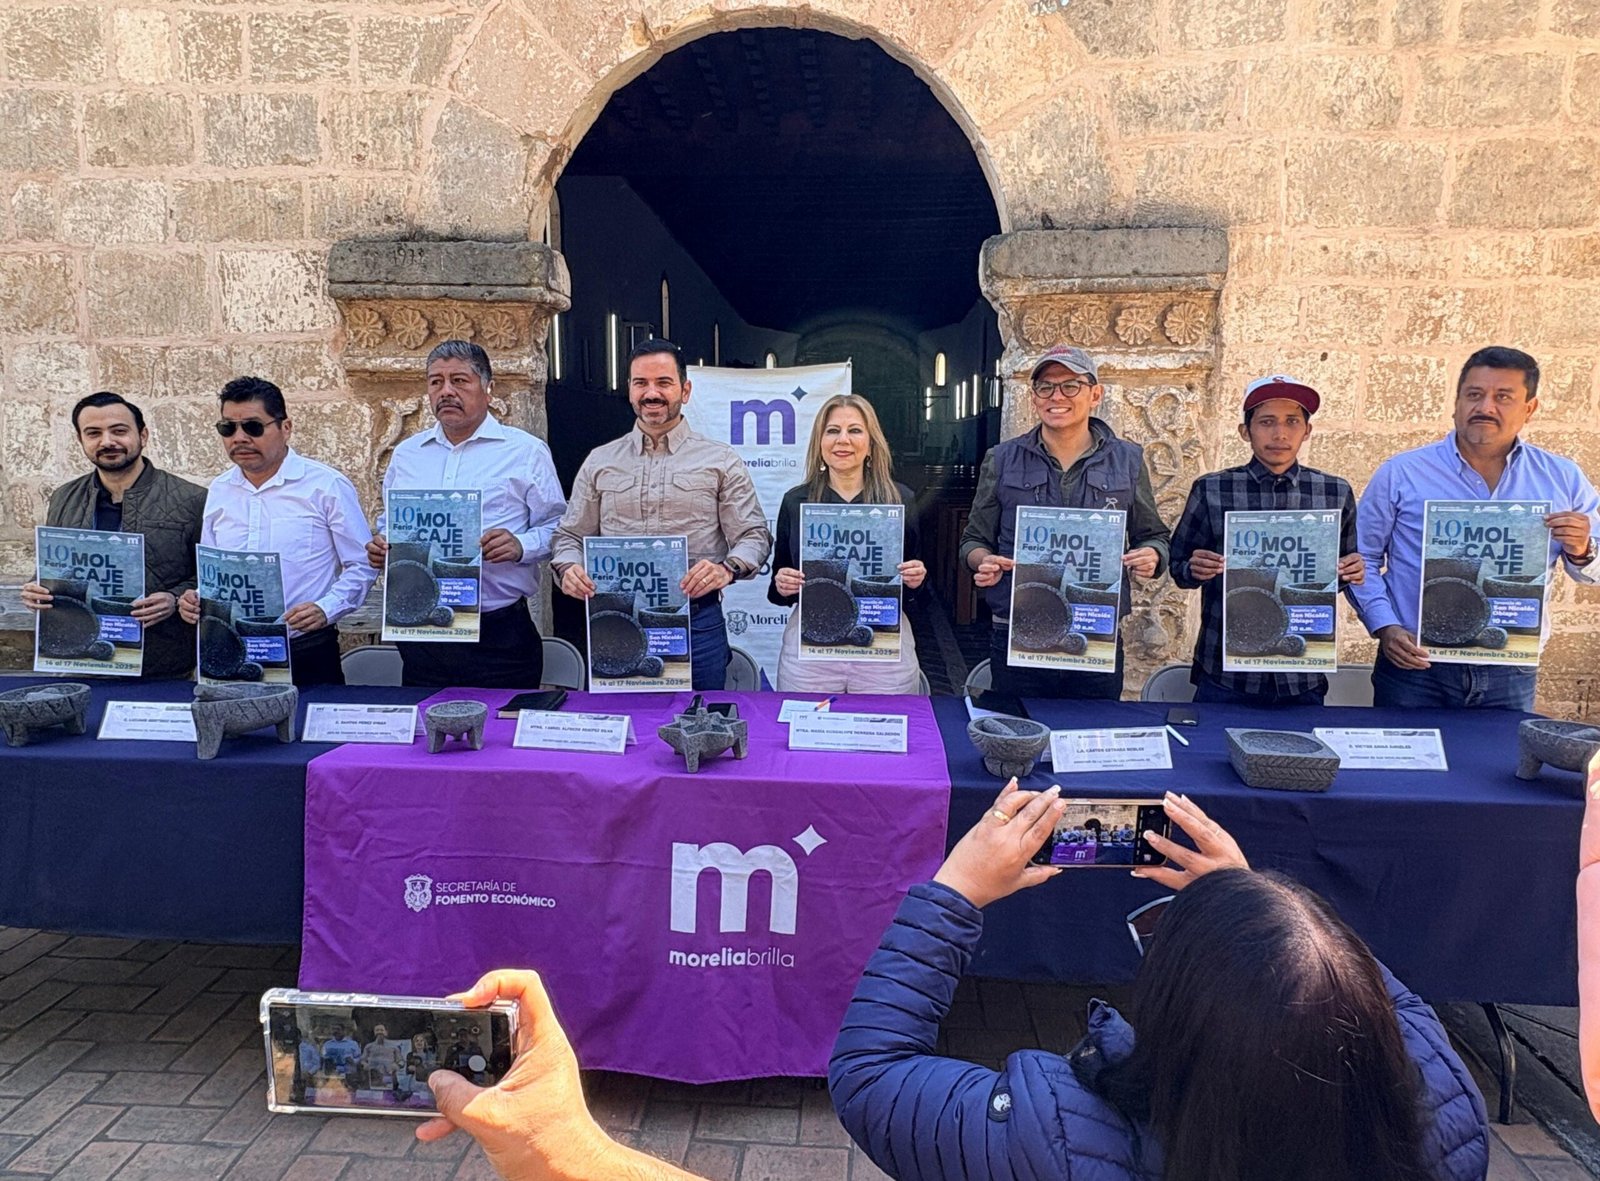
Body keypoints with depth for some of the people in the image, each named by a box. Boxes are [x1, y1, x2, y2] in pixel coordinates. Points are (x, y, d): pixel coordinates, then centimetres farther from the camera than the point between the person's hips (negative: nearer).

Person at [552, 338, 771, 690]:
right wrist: (569, 568, -7)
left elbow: (753, 535, 2)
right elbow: (571, 536, 16)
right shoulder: (599, 462, 13)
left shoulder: (721, 461, 6)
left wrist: (727, 568, -19)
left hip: (696, 621, -2)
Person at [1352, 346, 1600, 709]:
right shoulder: (1400, 473, -3)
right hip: (1413, 669, -2)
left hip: (1511, 676, 2)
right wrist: (1384, 627, -13)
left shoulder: (1563, 478, 6)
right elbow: (1361, 559, 0)